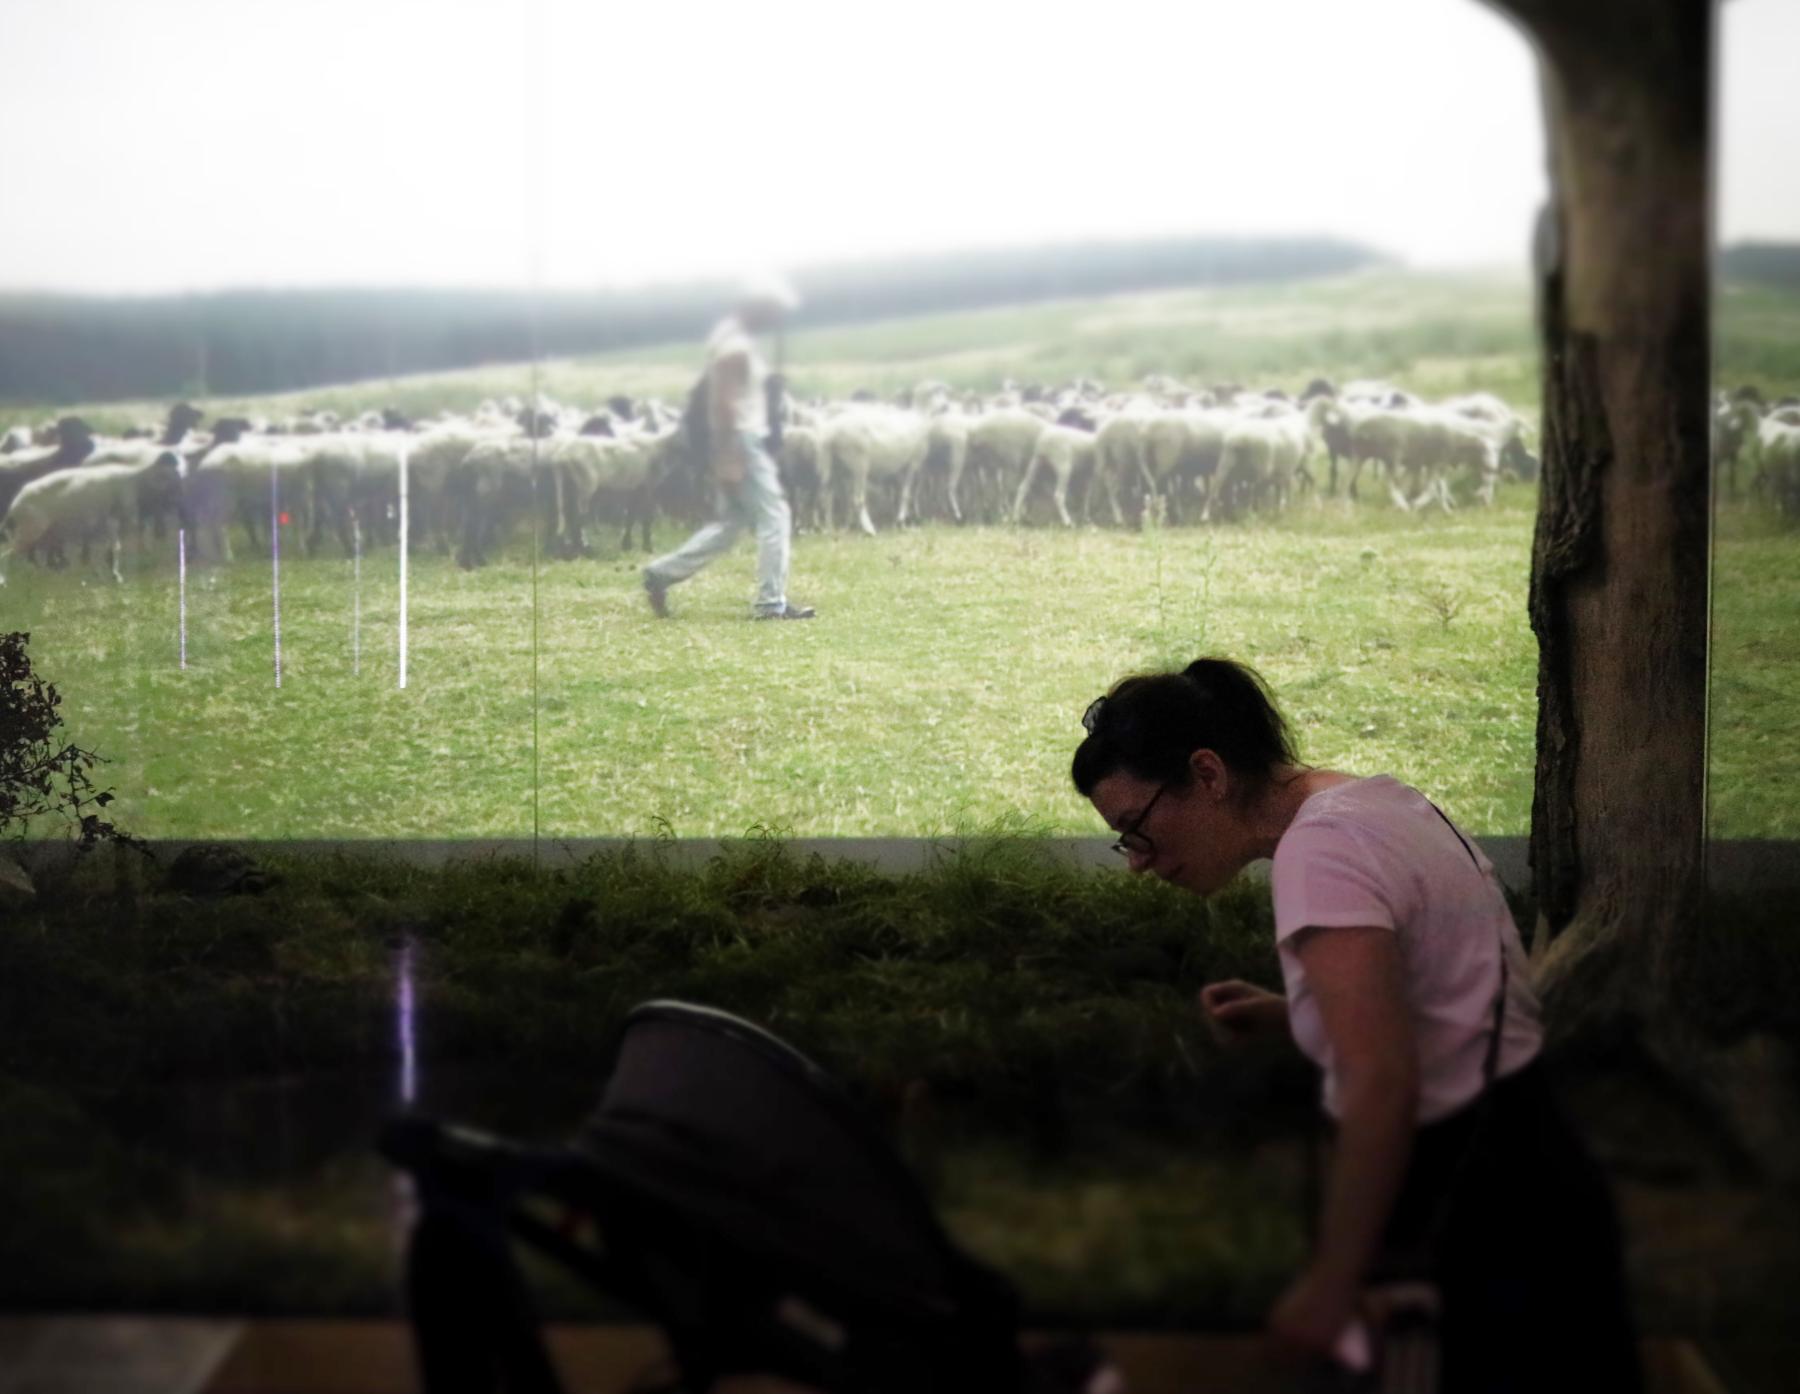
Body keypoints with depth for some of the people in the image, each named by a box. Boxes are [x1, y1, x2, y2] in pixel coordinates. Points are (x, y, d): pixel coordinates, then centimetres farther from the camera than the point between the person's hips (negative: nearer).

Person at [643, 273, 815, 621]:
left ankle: (662, 573, 14)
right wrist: (728, 458, -23)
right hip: (740, 442, -10)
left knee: (730, 522, 13)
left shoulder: (733, 337, 14)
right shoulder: (735, 345, -17)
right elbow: (723, 403, -21)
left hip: (743, 440, 10)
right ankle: (771, 603, -1)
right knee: (773, 516, -4)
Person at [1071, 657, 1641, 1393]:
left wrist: (1329, 1282, -21)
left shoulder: (1318, 848, -20)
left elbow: (1381, 1083, -28)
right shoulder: (1370, 804, 10)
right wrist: (1286, 1015, 7)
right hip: (1515, 1178, 10)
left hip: (1489, 1222, -10)